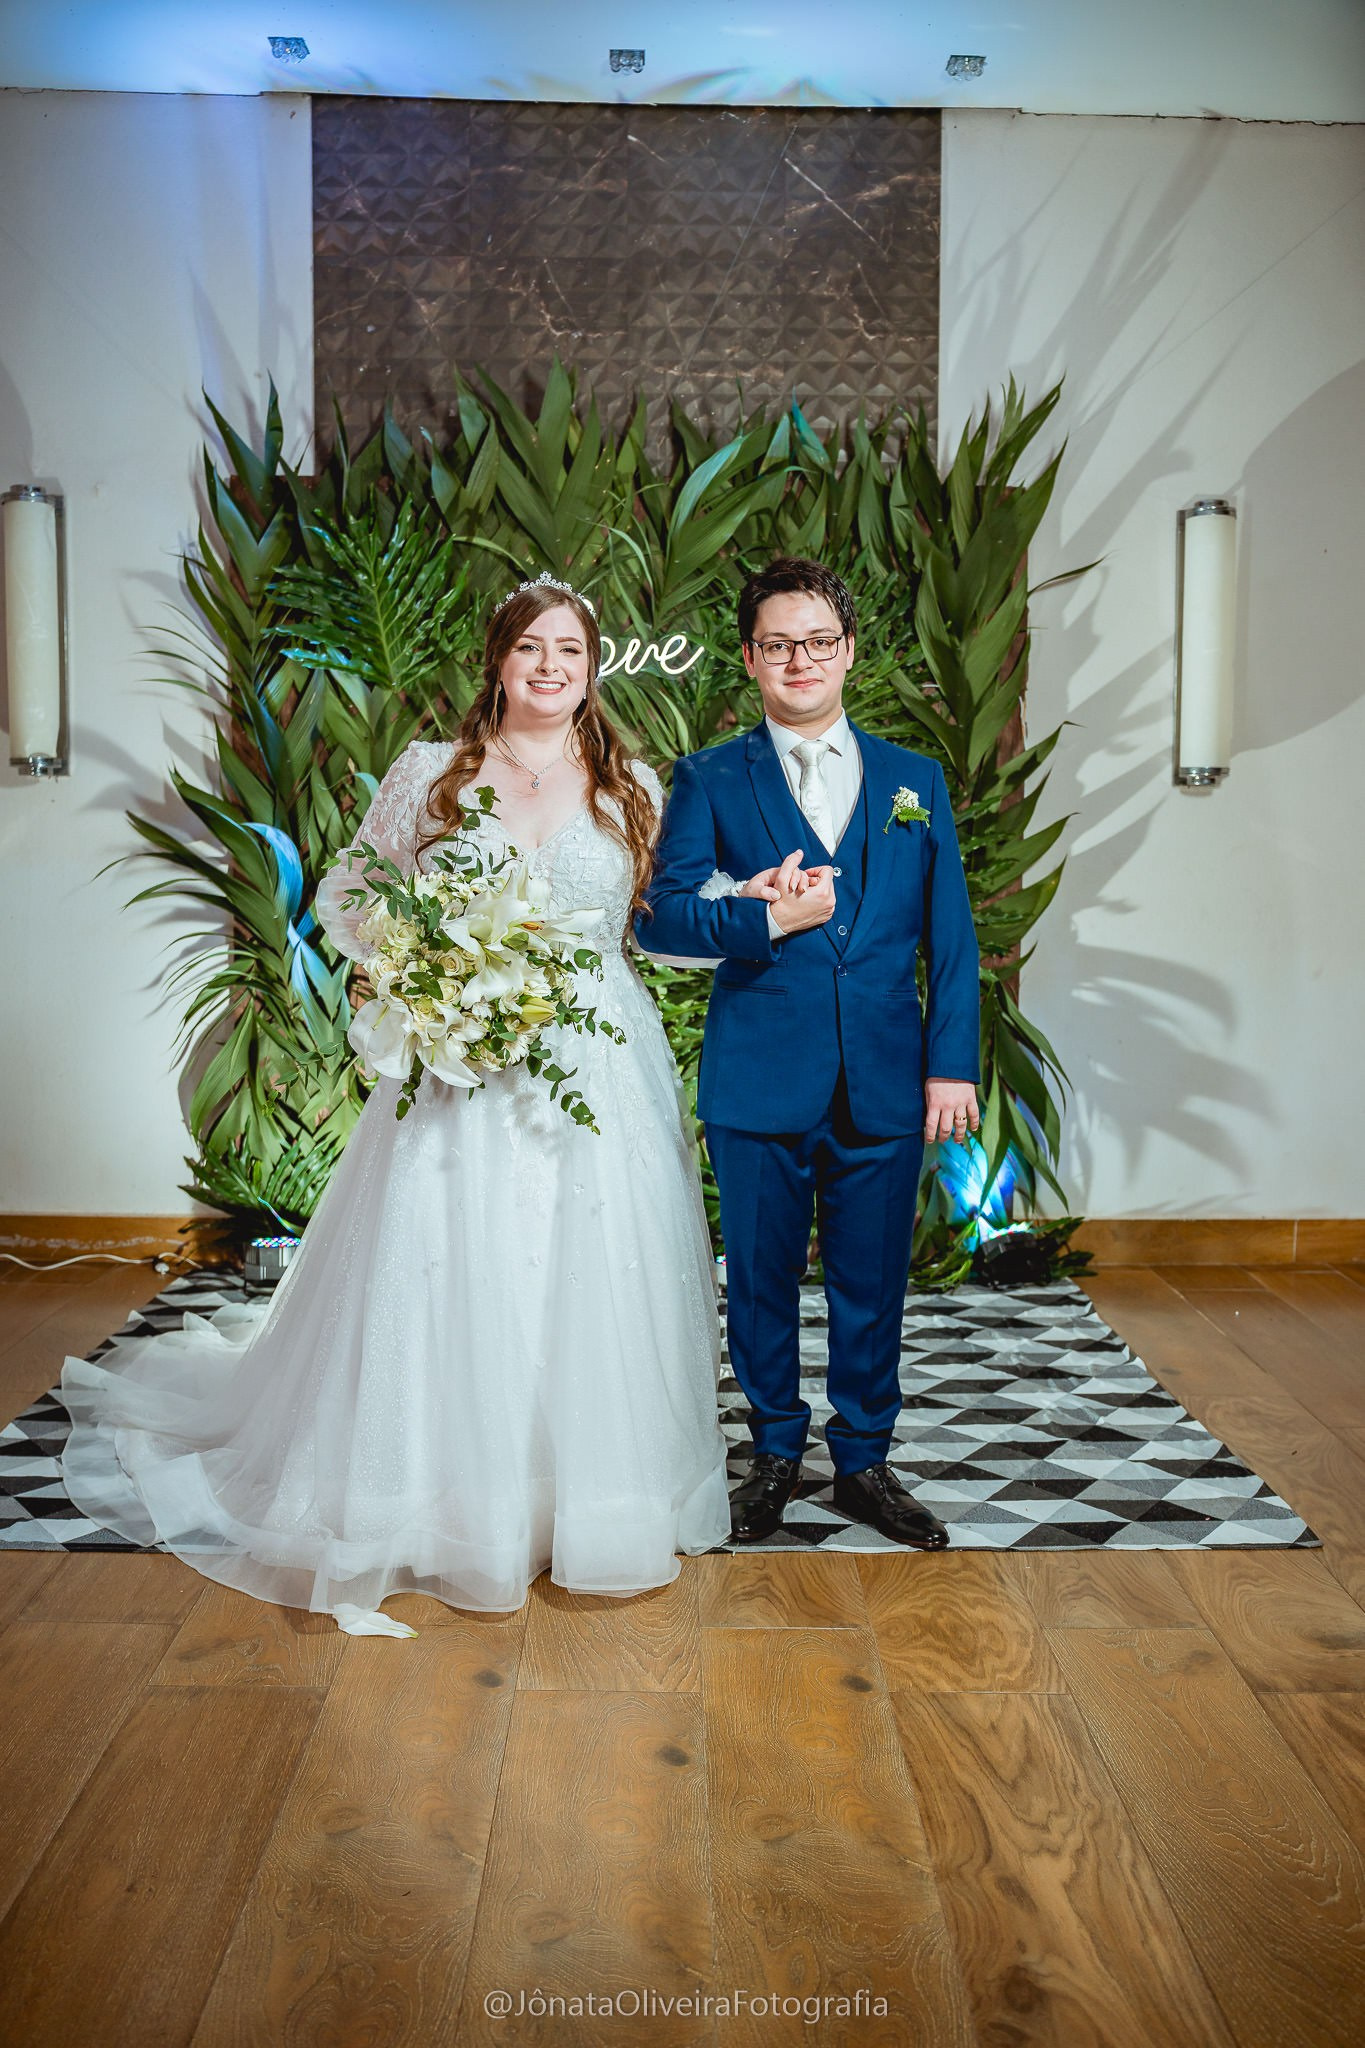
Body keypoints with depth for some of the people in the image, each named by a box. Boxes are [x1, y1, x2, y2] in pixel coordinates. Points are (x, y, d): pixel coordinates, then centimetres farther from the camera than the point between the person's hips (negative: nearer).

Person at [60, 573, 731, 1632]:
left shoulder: (635, 786, 8)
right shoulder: (430, 773, 5)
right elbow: (345, 896, 10)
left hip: (600, 1070, 1)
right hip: (461, 1068, -1)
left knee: (594, 1288, 3)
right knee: (447, 1281, 1)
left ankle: (596, 1499, 20)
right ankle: (445, 1508, 17)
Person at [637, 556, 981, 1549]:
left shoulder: (917, 780, 10)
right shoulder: (709, 780, 4)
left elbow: (951, 938, 8)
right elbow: (659, 914, -6)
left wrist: (953, 1064, 1)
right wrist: (768, 922, -19)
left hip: (887, 1084, 2)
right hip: (759, 1081, -1)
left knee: (872, 1282, 10)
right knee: (763, 1277, 11)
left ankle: (864, 1462, 28)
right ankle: (777, 1451, 31)